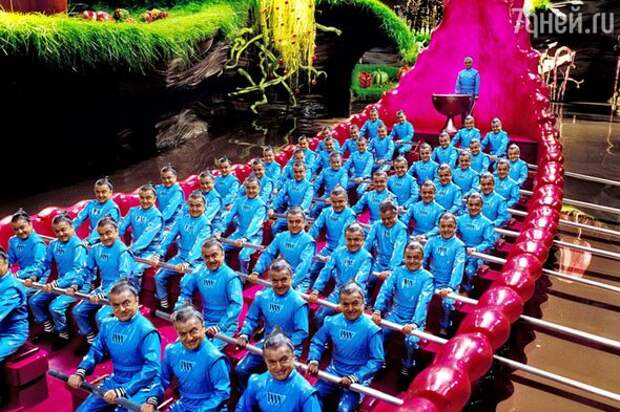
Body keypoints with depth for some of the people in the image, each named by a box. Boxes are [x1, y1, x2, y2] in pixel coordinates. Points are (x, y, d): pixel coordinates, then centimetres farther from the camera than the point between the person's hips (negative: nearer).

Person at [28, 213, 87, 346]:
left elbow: (77, 271, -26)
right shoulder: (53, 244, 3)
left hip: (77, 285, -8)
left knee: (55, 306, -24)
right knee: (34, 301, 2)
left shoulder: (78, 246, -18)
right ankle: (48, 328, 21)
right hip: (59, 284, 8)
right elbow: (46, 264, 11)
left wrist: (56, 283, -34)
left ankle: (63, 334, 1)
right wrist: (33, 278, -7)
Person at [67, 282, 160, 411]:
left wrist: (121, 391, -28)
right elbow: (96, 350, 13)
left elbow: (152, 368, -25)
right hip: (115, 381, 7)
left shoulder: (146, 330, -20)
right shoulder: (108, 325, 2)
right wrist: (80, 372, -7)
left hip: (141, 387, -7)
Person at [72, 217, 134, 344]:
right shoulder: (95, 249, 3)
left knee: (101, 316, -24)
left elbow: (123, 278, -23)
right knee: (78, 311, -3)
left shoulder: (123, 251, -17)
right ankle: (91, 339, 15)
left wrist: (103, 294, -28)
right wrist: (84, 290, -1)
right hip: (102, 290, 7)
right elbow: (89, 271, 13)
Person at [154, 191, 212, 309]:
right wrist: (159, 254, -15)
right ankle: (163, 305, 13)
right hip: (180, 256, 5)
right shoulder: (182, 219, 3)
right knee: (159, 276, -4)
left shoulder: (205, 223, -12)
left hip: (196, 260, -5)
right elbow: (169, 236, -2)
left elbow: (198, 245, -24)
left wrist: (187, 262, -37)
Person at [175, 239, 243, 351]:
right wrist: (178, 309, -5)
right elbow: (186, 291, 11)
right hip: (205, 322, 6)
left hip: (225, 325, -5)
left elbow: (236, 304, -25)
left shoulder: (230, 276, -17)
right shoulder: (200, 271, 0)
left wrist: (220, 326, -32)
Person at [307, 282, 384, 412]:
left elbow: (377, 361, -16)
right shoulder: (332, 322, -4)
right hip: (334, 372, 4)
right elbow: (317, 342, 7)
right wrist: (314, 360, -12)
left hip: (358, 378, -4)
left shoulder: (371, 329, -16)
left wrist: (354, 377, -24)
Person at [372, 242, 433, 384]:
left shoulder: (426, 277, -8)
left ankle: (406, 370, 0)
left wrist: (414, 323, -32)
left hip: (414, 319, -3)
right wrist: (377, 310, -25)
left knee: (411, 341, -29)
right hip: (395, 315, 3)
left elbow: (423, 302, -18)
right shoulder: (397, 271, 0)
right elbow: (385, 290, -8)